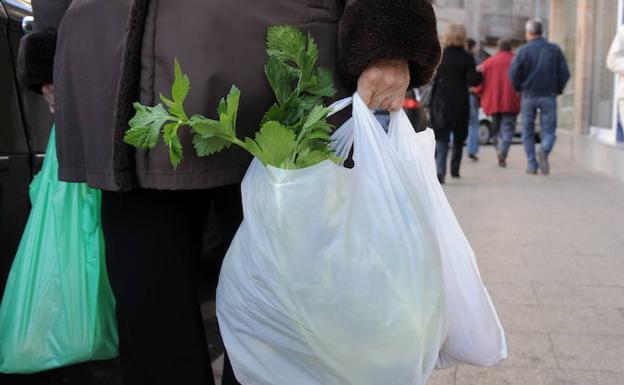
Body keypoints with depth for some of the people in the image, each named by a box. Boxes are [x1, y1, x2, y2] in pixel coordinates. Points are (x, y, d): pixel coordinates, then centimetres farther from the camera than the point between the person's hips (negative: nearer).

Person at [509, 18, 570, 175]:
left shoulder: (523, 51, -3)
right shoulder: (555, 49, 3)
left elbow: (514, 74, -8)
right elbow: (565, 73, -1)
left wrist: (520, 89, 9)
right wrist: (558, 90, 13)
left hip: (529, 96, -1)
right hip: (549, 96, 1)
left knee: (527, 132, 11)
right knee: (549, 131, 5)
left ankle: (532, 164, 6)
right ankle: (544, 150, -25)